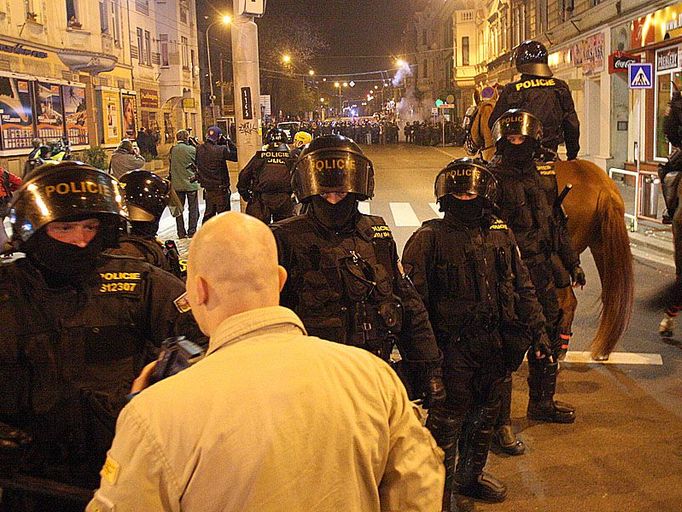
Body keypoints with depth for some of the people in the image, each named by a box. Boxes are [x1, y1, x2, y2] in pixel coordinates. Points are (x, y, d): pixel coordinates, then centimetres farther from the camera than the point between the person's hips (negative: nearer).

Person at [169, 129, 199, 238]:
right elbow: (198, 163, -3)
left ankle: (181, 232, 12)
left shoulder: (172, 150, -1)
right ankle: (192, 231, 7)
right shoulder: (191, 149, -13)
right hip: (191, 184, -4)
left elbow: (171, 164, 7)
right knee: (193, 209, 7)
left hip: (177, 184, 4)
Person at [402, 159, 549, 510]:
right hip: (453, 349, -6)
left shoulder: (501, 234, 8)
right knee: (446, 422, 2)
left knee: (484, 416, 21)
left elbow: (522, 287, 16)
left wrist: (537, 329, 12)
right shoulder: (430, 238, -9)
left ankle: (471, 476, 43)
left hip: (494, 347, 6)